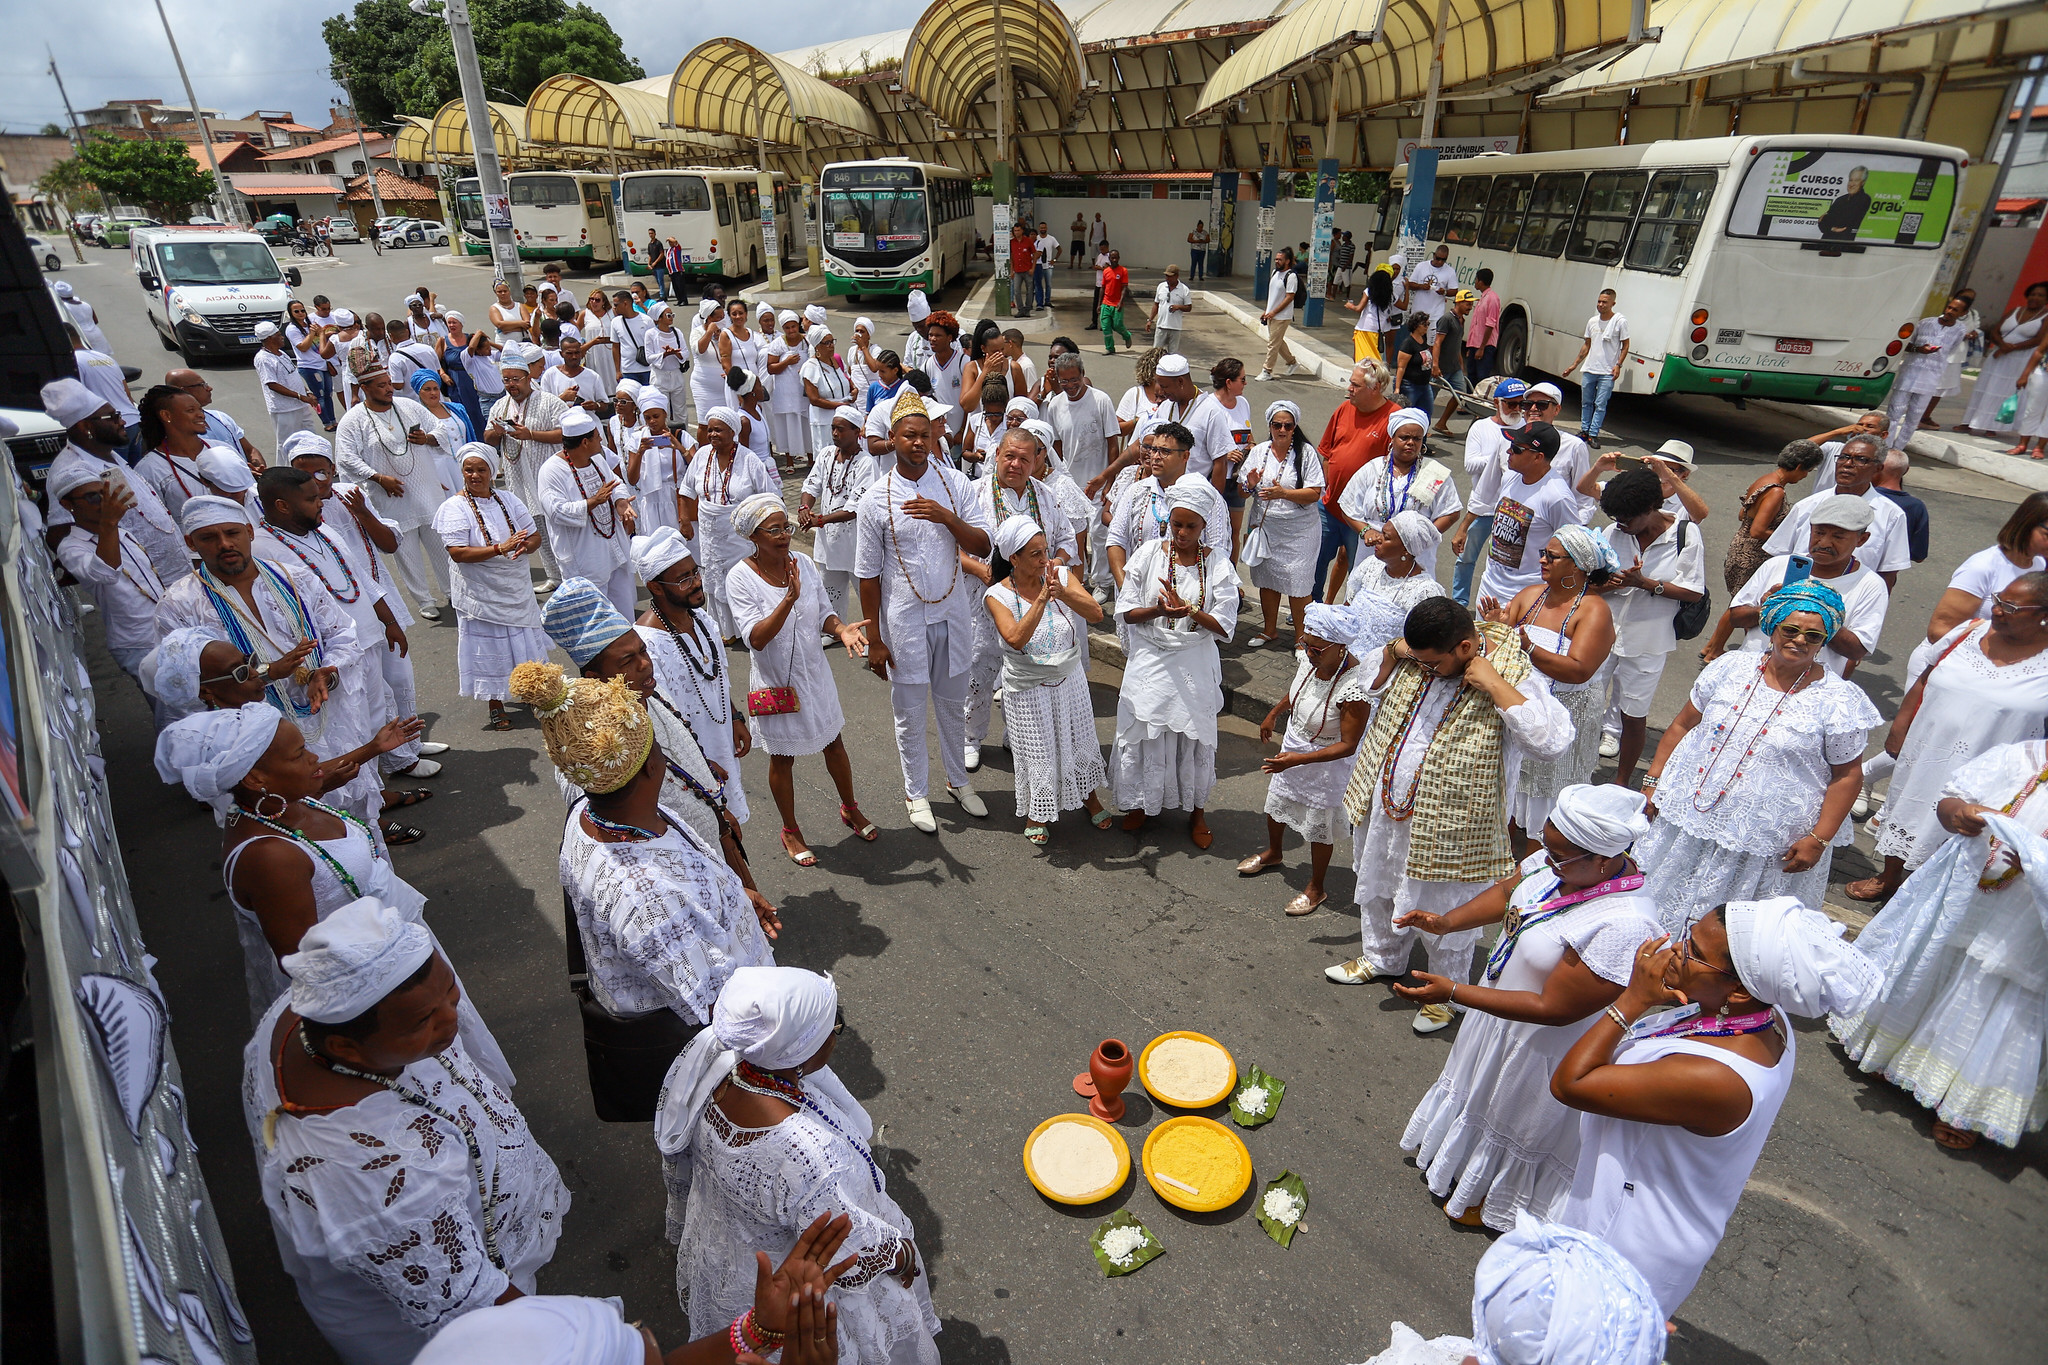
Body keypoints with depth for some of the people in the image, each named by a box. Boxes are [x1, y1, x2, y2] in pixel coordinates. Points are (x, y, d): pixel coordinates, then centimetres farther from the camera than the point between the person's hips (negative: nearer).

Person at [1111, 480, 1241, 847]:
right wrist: (1157, 610, -24)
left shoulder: (1218, 564, -5)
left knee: (1194, 737, 10)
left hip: (1195, 665, 0)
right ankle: (1141, 803, 34)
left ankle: (1195, 810, 32)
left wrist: (1189, 610, -24)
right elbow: (1126, 611, -5)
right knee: (1145, 734, 10)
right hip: (1150, 661, 0)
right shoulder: (1148, 554, -5)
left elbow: (1225, 626, -8)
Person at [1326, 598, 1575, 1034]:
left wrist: (1493, 686, -34)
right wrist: (1393, 652, -9)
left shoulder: (1513, 673, -21)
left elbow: (1553, 740, -32)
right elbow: (1373, 685, 11)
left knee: (1445, 910, 13)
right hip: (1388, 806, 6)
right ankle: (1381, 956, 51)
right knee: (1379, 888, 25)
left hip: (1449, 822, -6)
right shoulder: (1421, 653, -4)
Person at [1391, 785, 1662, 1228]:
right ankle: (1455, 1153, 63)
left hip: (1543, 1044, -7)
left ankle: (1494, 1198, 52)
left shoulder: (1624, 927, -40)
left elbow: (1552, 1009, -33)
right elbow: (1505, 891, 1)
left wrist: (1452, 991, -32)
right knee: (1481, 1089, 33)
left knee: (1520, 1122, 23)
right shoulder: (1562, 858, -17)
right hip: (1500, 999, 7)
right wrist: (1446, 922, -15)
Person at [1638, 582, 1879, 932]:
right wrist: (1653, 781, 4)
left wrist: (1819, 840, -8)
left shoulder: (1839, 700, -7)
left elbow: (1847, 775, -3)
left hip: (1765, 843, -3)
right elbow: (1682, 725, 7)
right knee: (1666, 909, 14)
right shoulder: (1731, 668, 1)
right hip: (1688, 818, 3)